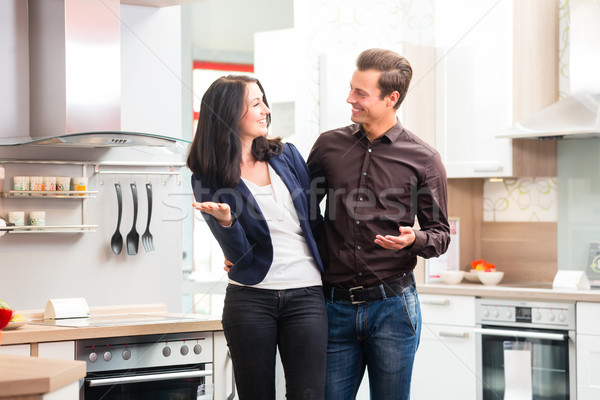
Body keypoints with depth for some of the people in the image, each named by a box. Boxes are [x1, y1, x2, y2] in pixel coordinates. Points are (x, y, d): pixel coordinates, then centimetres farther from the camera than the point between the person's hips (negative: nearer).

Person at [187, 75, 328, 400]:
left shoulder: (286, 155, 9)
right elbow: (240, 254, -6)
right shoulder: (209, 178, 0)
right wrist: (225, 221, -24)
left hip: (306, 296, 2)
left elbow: (314, 219, 18)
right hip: (250, 297, -2)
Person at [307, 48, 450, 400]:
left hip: (391, 305, -2)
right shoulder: (329, 145, 7)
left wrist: (414, 239, -17)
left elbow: (440, 233, 5)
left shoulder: (423, 159, 0)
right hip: (336, 305, 2)